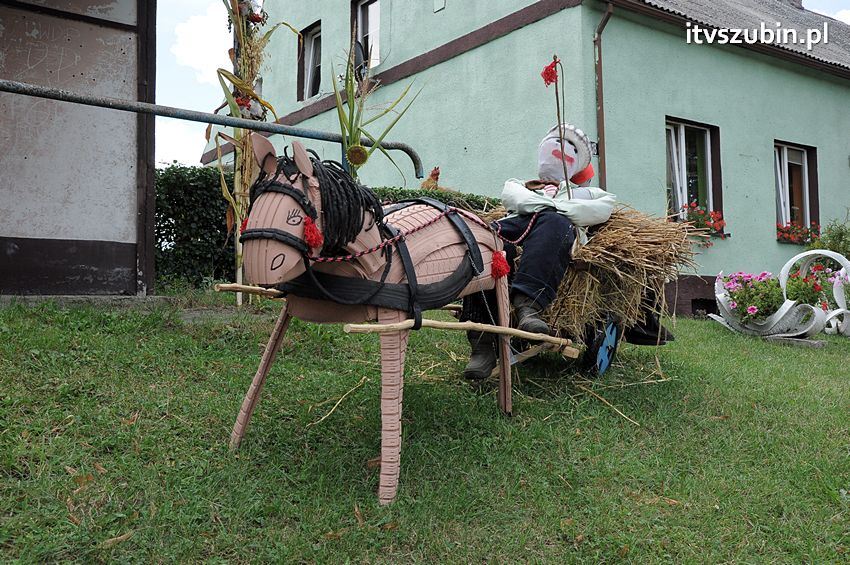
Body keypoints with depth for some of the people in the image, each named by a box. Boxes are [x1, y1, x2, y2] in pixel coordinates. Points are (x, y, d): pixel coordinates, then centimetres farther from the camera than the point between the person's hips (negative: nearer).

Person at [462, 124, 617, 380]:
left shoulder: (585, 193, 41)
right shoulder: (521, 185, 45)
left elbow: (604, 208, 15)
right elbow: (510, 196, 17)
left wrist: (557, 207, -1)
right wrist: (543, 203, -3)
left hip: (559, 225, -1)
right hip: (517, 223, 1)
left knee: (553, 221, -40)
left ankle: (528, 305, -58)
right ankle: (482, 341, -44)